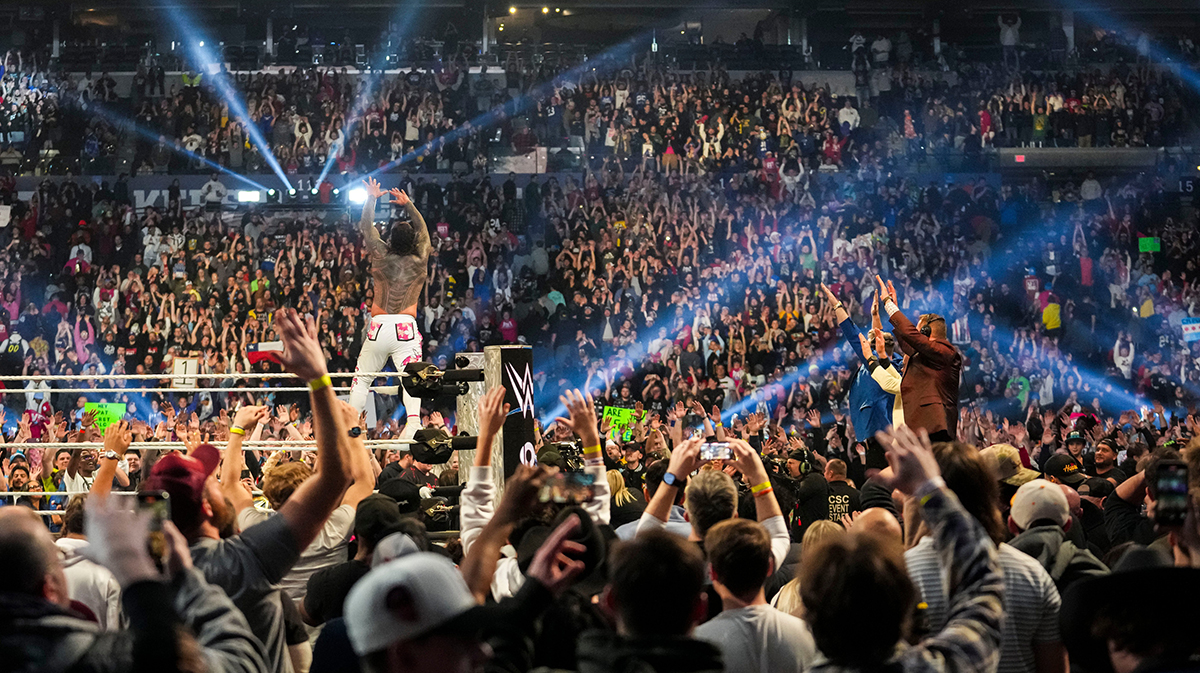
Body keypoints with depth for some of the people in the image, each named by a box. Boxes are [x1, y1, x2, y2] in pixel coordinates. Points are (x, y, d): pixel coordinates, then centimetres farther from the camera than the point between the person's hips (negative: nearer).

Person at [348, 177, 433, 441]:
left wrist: (372, 199, 27)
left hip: (380, 325, 0)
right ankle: (413, 421, -29)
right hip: (407, 327, 0)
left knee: (362, 379, 11)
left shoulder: (382, 258, -1)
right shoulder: (419, 261, 2)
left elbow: (367, 228, 14)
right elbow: (424, 232, 21)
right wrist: (409, 205, 28)